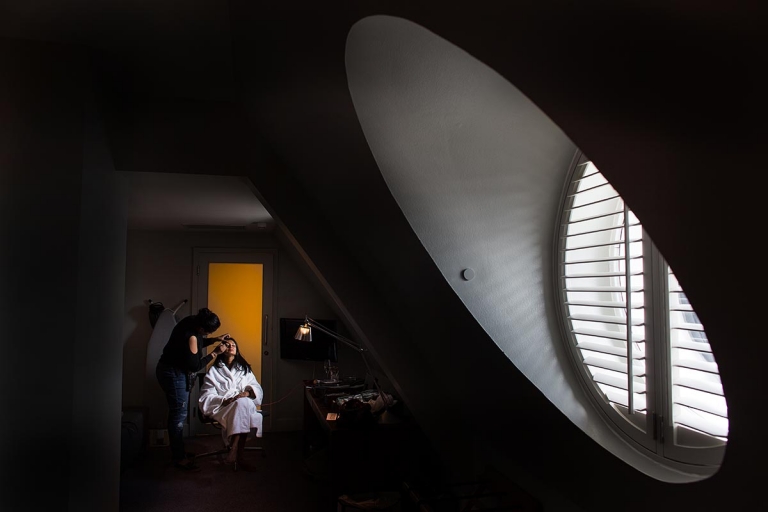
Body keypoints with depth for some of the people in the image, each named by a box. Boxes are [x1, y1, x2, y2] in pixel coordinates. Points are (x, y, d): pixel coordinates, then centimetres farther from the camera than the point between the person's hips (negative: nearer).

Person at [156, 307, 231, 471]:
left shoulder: (192, 321, -6)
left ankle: (178, 451, 29)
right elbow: (195, 366, -22)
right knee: (179, 414, -2)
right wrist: (215, 353, -17)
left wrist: (215, 339, 2)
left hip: (175, 371, 10)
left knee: (178, 413, 17)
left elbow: (197, 344, 13)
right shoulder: (190, 336, -31)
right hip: (174, 374, -10)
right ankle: (179, 458, 8)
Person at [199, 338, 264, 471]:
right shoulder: (214, 371, 15)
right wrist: (225, 400, -15)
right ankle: (238, 457, -35)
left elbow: (257, 388, 14)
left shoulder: (244, 369, 24)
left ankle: (234, 453, -34)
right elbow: (206, 396, 3)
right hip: (222, 408, -2)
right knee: (242, 404, -36)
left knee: (244, 402, -36)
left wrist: (247, 392, -10)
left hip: (245, 404, 2)